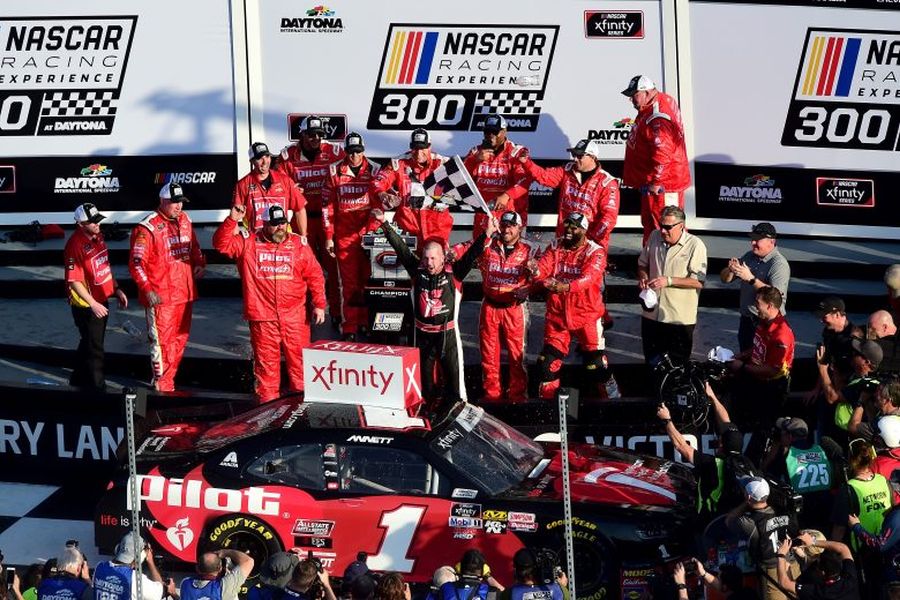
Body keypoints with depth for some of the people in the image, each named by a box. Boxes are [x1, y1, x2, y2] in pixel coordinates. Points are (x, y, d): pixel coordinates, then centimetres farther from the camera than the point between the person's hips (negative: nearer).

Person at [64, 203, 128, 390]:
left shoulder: (98, 237, 5)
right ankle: (97, 387, 11)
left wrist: (117, 290, 15)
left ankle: (79, 380, 37)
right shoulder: (75, 245, -24)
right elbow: (74, 281, -25)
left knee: (90, 343, 21)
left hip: (102, 301, 9)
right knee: (94, 347, 0)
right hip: (86, 305, -9)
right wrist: (93, 305, -25)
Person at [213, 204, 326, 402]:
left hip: (295, 317, 1)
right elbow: (221, 243, -4)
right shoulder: (248, 243, 5)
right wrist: (232, 221, -17)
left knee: (299, 357, 3)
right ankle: (268, 400, 12)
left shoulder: (298, 244, 7)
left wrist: (319, 304, 2)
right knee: (266, 361, 4)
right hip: (263, 317, -1)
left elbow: (314, 276, 8)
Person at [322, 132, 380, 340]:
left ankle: (367, 322, 16)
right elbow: (327, 206, 5)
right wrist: (329, 237, 2)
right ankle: (349, 328, 1)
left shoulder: (374, 171, 4)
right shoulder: (334, 172, 4)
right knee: (348, 282, -2)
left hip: (368, 234, 1)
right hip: (344, 235, -1)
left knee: (368, 279, 3)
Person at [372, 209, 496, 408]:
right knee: (425, 372, 16)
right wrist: (384, 224, -4)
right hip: (423, 333, 3)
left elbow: (471, 255, -16)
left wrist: (486, 235, -29)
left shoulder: (454, 273, -9)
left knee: (453, 371, 1)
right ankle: (430, 404, 32)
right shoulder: (418, 271, -3)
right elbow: (400, 248, -3)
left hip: (447, 333, -3)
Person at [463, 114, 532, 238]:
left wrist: (507, 196, -32)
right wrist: (476, 160, -13)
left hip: (510, 215, -5)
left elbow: (524, 181, -16)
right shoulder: (476, 152, 13)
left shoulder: (517, 152, -3)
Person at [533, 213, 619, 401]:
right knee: (547, 361, 7)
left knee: (596, 363, -4)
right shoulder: (556, 247, 6)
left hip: (587, 315, -4)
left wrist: (567, 286, -45)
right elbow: (544, 267, -8)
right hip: (558, 314, 4)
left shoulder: (595, 252, -9)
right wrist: (535, 270, -34)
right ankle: (547, 400, 22)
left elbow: (589, 278, -26)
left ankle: (612, 398, 11)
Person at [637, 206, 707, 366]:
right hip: (652, 314, 5)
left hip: (680, 319, -5)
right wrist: (643, 277, -5)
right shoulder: (654, 237, 3)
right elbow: (643, 264, 17)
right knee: (651, 363, 17)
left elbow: (699, 281, -18)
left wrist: (669, 281, -23)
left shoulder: (695, 245, -14)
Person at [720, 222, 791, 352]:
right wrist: (730, 269, -12)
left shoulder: (779, 264, -16)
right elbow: (725, 279, 11)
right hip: (746, 318, 7)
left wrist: (750, 278, -32)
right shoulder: (749, 256, 7)